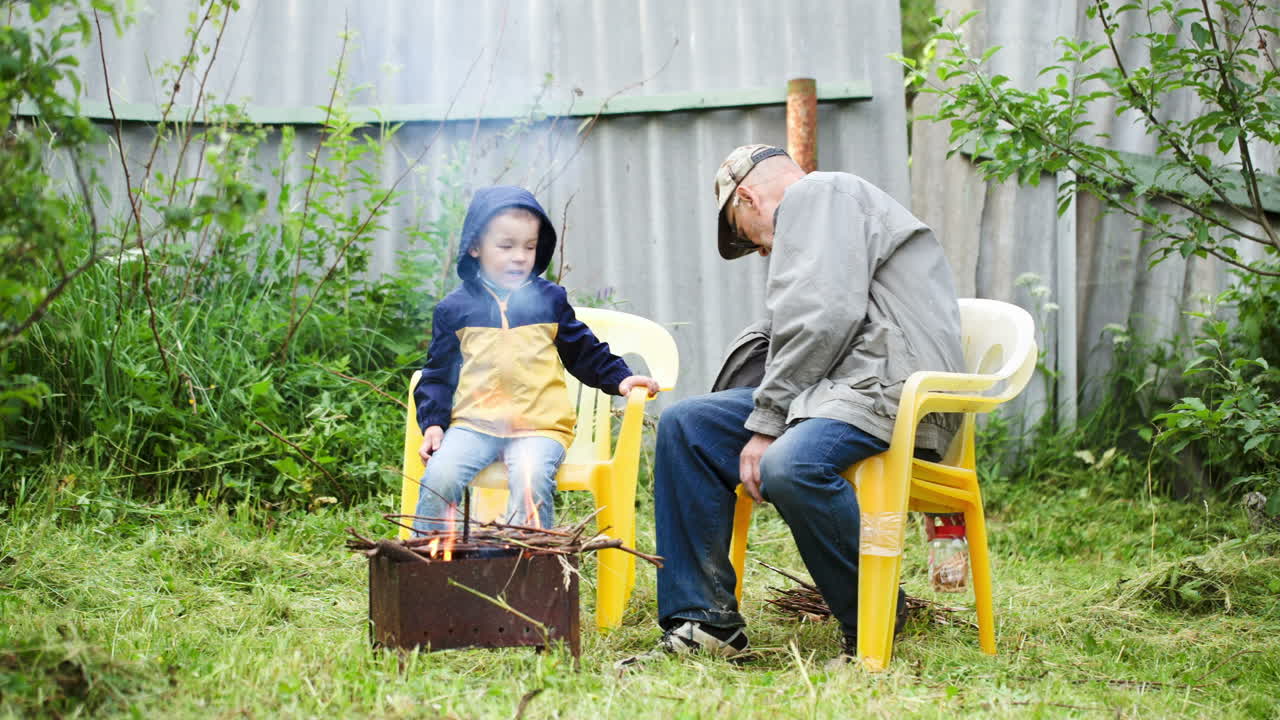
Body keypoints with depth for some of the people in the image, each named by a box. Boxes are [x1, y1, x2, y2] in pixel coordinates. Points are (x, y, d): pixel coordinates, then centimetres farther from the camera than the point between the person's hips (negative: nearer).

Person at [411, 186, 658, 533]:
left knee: (530, 483, -30)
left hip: (540, 426, -1)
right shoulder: (455, 308, 10)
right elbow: (438, 374, 13)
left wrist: (619, 378, 4)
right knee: (438, 477, -23)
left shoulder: (550, 300, 12)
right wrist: (433, 422, 1)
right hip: (474, 422, 1)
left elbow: (585, 351, 19)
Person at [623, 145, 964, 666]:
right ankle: (704, 621, -1)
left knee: (789, 466, -36)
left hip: (892, 384, -11)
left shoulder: (818, 194, -1)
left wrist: (765, 426, -14)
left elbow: (822, 319, -15)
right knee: (684, 426, 2)